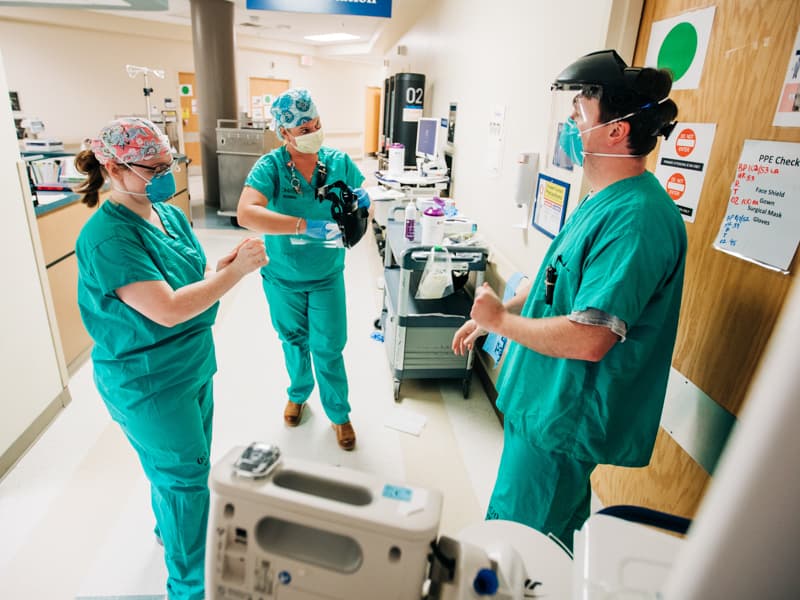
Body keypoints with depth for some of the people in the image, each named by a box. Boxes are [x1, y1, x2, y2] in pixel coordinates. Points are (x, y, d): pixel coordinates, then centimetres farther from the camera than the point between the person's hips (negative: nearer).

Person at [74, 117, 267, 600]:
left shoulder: (170, 214, 0)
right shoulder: (107, 237, -25)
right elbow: (167, 309, -32)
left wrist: (225, 264, -12)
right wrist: (237, 271, -27)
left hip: (194, 365, 8)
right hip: (146, 383, -8)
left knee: (185, 466, 26)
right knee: (185, 477, 8)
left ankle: (170, 528, 55)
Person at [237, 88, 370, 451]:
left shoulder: (339, 162, -9)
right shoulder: (270, 167, -18)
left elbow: (364, 204, 3)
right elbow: (245, 214, -34)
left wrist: (362, 202, -22)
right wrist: (305, 225, -44)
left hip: (328, 276, 1)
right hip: (282, 277, 0)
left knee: (329, 348, 7)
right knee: (294, 342, 20)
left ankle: (339, 413, 30)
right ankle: (299, 394, 48)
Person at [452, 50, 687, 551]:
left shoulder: (636, 217, -26)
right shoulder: (605, 199, 8)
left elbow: (588, 339, -31)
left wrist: (501, 319, -16)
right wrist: (487, 317, 16)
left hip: (565, 418, -10)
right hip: (545, 399, 10)